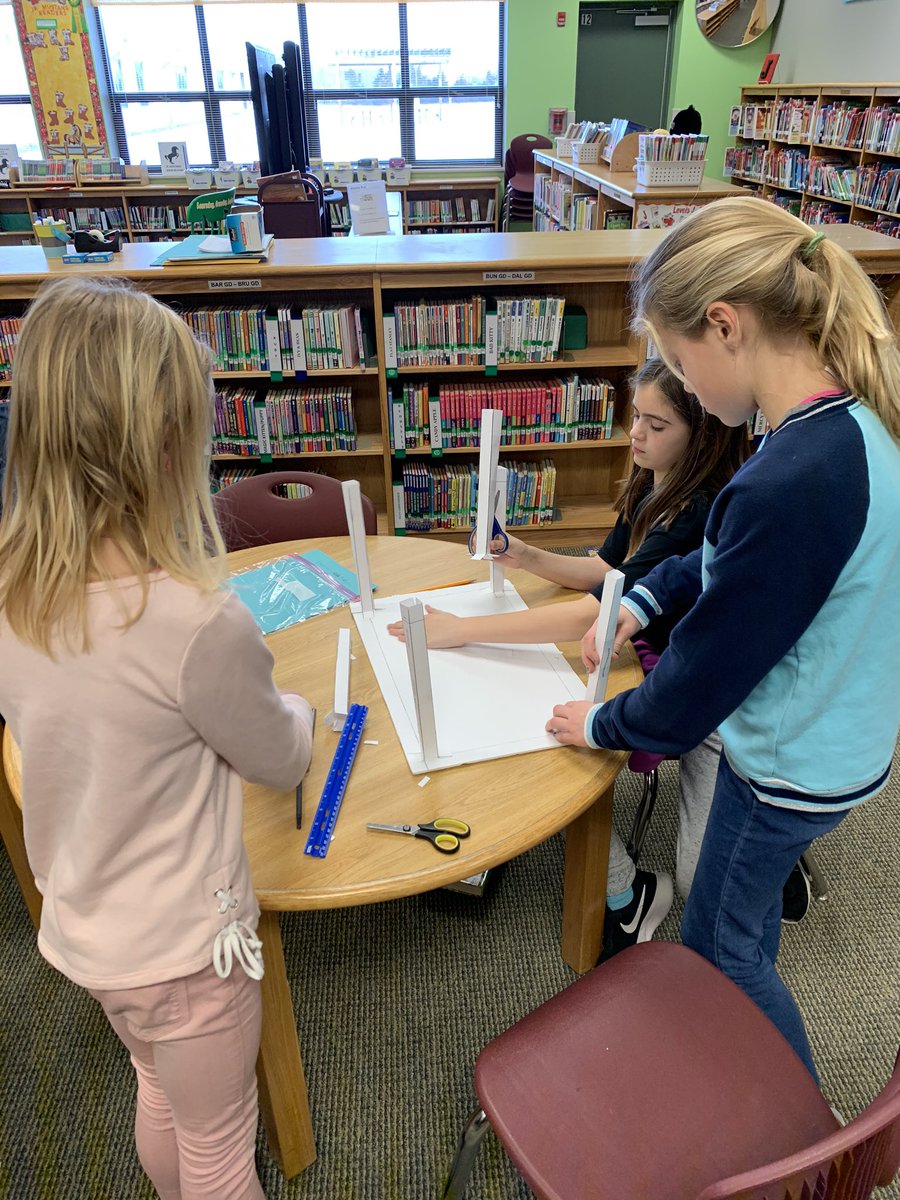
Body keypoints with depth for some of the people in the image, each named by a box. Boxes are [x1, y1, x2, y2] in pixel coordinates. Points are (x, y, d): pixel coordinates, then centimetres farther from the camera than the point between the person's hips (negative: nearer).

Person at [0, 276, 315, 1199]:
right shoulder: (197, 623, -34)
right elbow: (281, 761, -15)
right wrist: (291, 708, 6)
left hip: (79, 928, 6)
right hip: (183, 947, -6)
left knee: (159, 1098, 33)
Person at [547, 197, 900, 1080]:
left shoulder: (792, 484, -37)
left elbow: (700, 682, -25)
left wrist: (602, 725, -8)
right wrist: (644, 597, 2)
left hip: (791, 768, -8)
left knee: (726, 945, 19)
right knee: (737, 924, 29)